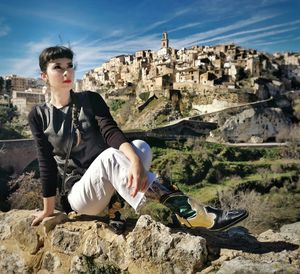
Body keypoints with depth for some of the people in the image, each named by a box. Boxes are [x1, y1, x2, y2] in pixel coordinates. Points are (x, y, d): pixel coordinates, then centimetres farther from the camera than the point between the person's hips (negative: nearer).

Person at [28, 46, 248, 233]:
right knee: (110, 156, -36)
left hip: (106, 186, 2)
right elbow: (46, 164, -3)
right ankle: (189, 212, -42)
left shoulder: (90, 100, 3)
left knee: (141, 147, -28)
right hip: (78, 194, -2)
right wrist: (48, 210, -7)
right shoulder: (38, 116, 0)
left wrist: (135, 161, -35)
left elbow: (111, 132, -16)